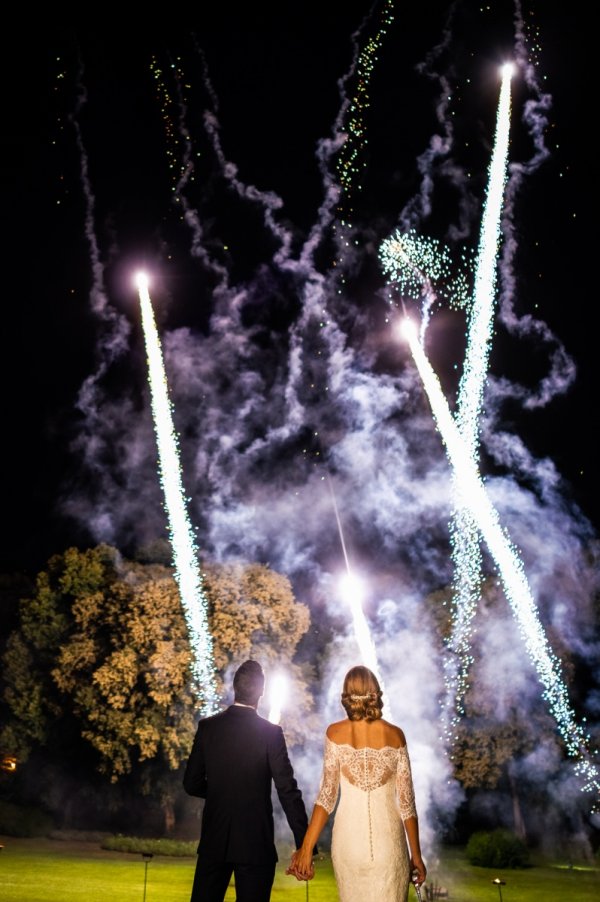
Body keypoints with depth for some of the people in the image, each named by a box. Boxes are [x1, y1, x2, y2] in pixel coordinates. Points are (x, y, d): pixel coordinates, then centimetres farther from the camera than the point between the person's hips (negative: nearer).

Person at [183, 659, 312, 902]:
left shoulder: (207, 726, -3)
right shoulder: (271, 732, -11)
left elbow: (192, 784, 3)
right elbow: (287, 790, -13)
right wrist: (304, 844, -8)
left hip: (214, 840, 3)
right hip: (256, 842, -3)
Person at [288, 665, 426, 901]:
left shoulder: (335, 732, -4)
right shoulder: (395, 734, -2)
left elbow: (327, 795, -8)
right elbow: (406, 801, 0)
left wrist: (306, 849, -4)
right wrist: (416, 855, 8)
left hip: (349, 838, 1)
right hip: (388, 840, 0)